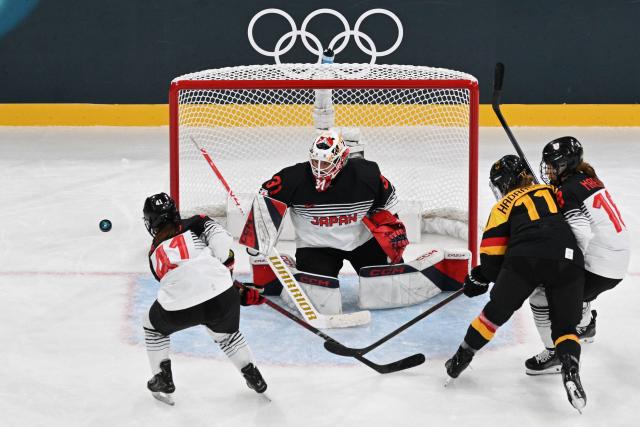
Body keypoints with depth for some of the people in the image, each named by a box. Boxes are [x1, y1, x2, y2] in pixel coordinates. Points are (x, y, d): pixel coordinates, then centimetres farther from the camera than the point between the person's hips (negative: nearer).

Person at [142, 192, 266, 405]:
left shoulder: (155, 252, 26)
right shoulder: (196, 223, 17)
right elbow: (221, 239, -6)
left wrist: (241, 295, 26)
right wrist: (226, 264, 14)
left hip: (179, 311, 0)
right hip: (221, 297, 0)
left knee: (154, 324, 33)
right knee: (226, 333, 33)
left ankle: (163, 379, 34)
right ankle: (253, 377, 36)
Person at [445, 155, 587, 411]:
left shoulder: (505, 205, 21)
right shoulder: (553, 191, 30)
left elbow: (493, 248, 16)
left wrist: (481, 278, 30)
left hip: (525, 258, -2)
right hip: (568, 260, 2)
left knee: (496, 312, 17)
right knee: (565, 326, 12)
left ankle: (462, 357, 23)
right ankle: (571, 371, -12)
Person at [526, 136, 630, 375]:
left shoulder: (567, 192, -17)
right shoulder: (588, 179, 10)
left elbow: (580, 236, -25)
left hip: (598, 269, -10)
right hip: (618, 260, 10)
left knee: (542, 297, -5)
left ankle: (555, 354, 0)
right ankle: (585, 326, 58)